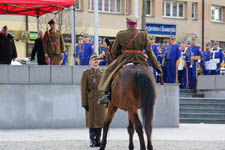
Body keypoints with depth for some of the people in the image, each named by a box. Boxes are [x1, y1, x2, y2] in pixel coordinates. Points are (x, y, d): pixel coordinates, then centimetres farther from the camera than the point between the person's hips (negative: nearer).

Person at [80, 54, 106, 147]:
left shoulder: (103, 72, 11)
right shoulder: (86, 73, 2)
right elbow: (83, 89, -3)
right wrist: (84, 103, -9)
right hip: (91, 100, -3)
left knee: (100, 120, 3)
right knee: (92, 120, -2)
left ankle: (98, 140, 11)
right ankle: (92, 141, 3)